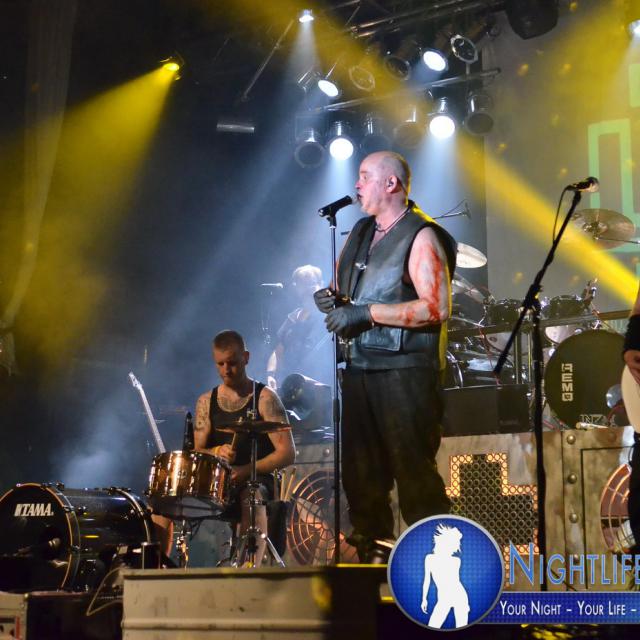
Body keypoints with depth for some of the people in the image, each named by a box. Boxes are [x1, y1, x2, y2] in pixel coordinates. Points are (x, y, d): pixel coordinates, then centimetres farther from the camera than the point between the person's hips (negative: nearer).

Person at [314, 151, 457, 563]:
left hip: (405, 370, -8)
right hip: (359, 366, 8)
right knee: (361, 474, 11)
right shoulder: (362, 232, 18)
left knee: (414, 471, -9)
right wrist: (335, 301, 4)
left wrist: (367, 312, -19)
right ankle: (372, 554, 21)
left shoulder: (421, 237, -7)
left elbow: (437, 308, -18)